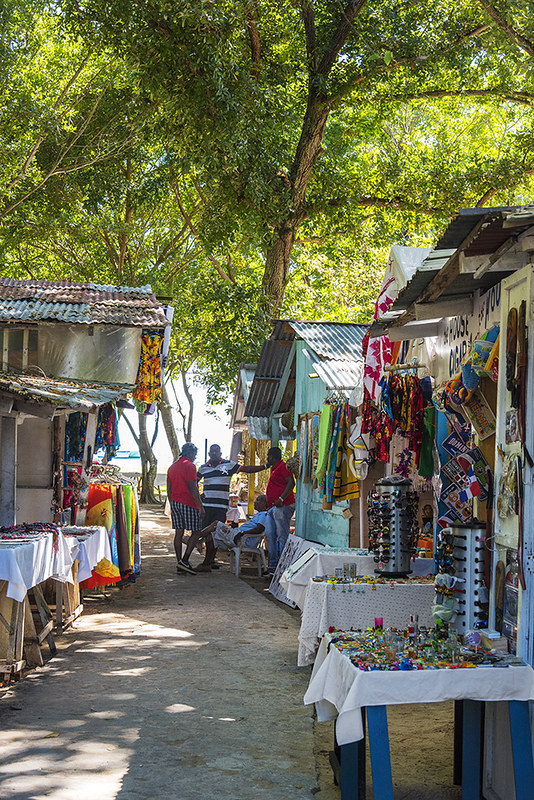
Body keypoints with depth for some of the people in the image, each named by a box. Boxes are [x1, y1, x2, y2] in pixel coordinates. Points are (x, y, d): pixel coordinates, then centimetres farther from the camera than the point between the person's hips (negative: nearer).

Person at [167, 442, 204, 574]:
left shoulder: (172, 467, 16)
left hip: (175, 503, 8)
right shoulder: (189, 465, -8)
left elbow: (169, 489, 18)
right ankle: (185, 561, -9)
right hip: (188, 504, -8)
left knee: (179, 533, 7)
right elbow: (193, 487, -15)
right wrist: (201, 506, -13)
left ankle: (179, 565, 6)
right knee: (196, 531, -1)